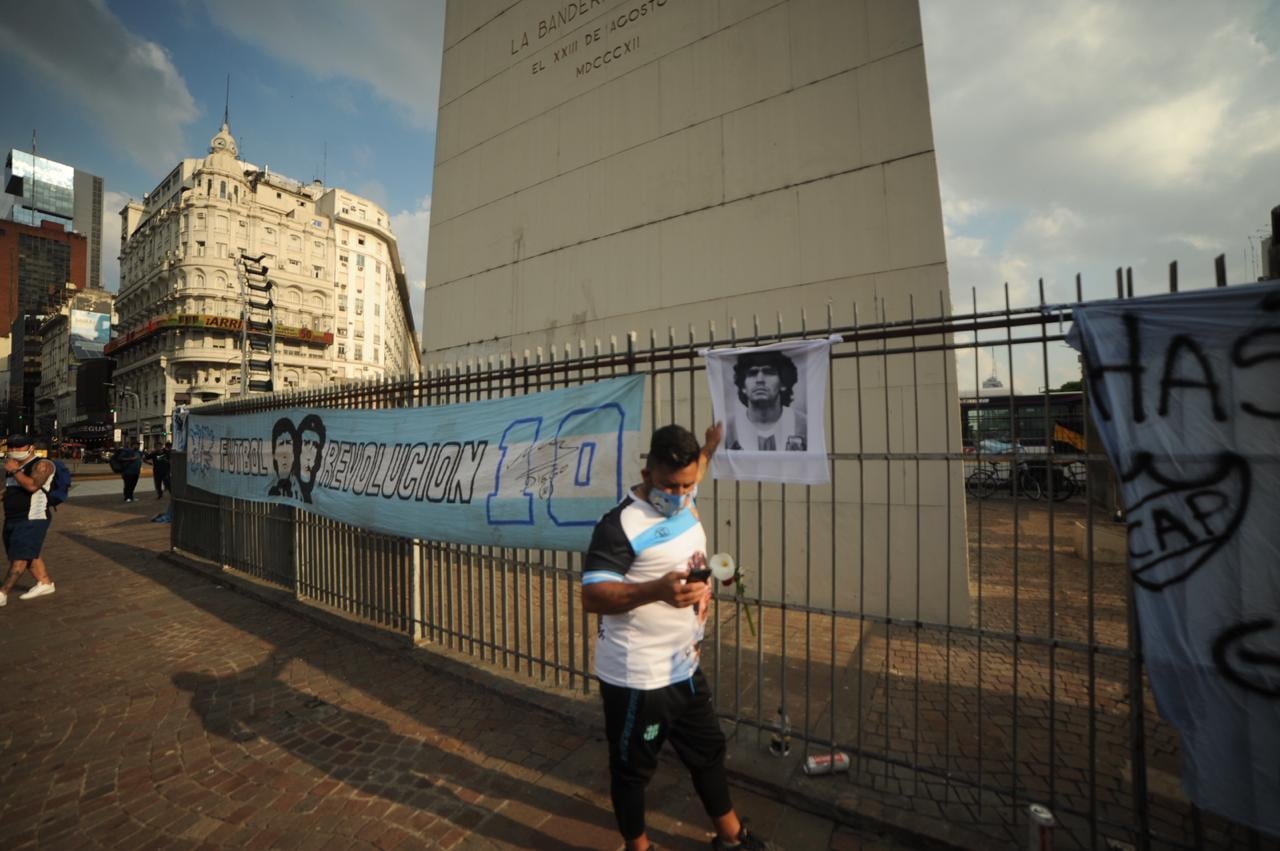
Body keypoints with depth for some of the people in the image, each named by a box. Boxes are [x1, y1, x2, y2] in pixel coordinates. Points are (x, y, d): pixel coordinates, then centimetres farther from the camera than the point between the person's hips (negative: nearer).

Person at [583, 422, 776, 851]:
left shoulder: (683, 503, 0)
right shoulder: (621, 525, -26)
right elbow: (592, 596, -28)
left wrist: (709, 447, 28)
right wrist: (657, 590, -42)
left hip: (684, 666, 8)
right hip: (636, 676, -8)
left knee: (709, 750, 26)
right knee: (633, 768, 16)